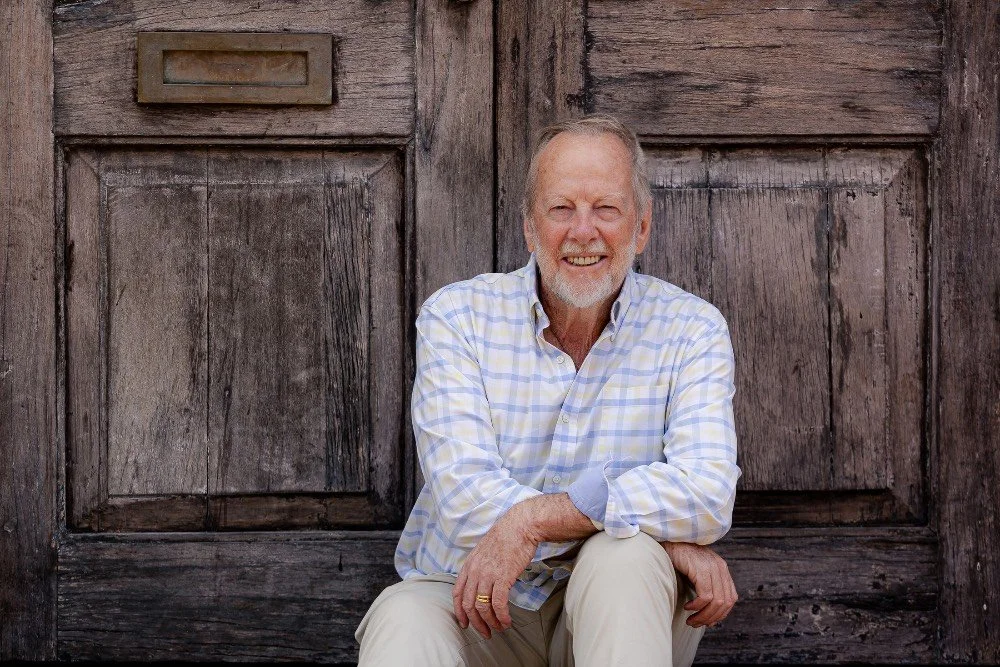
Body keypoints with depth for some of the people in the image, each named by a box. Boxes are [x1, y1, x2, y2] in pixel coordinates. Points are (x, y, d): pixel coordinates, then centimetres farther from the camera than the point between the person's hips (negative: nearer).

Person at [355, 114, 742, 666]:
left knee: (625, 561, -32)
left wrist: (534, 517, -30)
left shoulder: (691, 329, -3)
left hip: (615, 611, 3)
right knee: (402, 620, -35)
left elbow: (707, 493, -19)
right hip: (470, 601, -2)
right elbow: (463, 495, -18)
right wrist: (666, 534, -24)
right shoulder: (456, 317, -4)